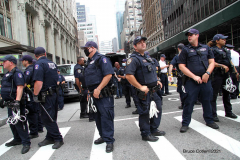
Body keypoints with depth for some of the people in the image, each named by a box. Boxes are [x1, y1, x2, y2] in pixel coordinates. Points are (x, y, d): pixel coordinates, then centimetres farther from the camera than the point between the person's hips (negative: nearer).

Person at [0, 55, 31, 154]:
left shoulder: (17, 73, -12)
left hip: (16, 102, -10)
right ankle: (17, 139, 32)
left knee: (19, 122, -10)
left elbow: (20, 87, -24)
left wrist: (17, 101, -31)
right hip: (10, 102, 11)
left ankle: (26, 143, -4)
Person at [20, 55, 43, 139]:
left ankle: (34, 132, 0)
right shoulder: (34, 69, 15)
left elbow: (24, 83, -24)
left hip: (30, 94, -10)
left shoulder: (29, 70, -15)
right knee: (36, 111, 18)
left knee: (31, 113, -5)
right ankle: (39, 128, 30)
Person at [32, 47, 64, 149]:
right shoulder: (52, 63, 13)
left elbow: (39, 82, -23)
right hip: (54, 94, 9)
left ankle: (58, 139, 6)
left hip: (46, 96, -9)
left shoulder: (39, 64, -13)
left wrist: (35, 95, -13)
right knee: (50, 118, 16)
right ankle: (50, 138, 27)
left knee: (47, 119, 0)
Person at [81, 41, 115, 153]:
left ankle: (109, 140, 2)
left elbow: (108, 75, -20)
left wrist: (98, 89, -22)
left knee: (106, 116, -7)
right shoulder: (89, 62, 20)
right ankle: (103, 136, 30)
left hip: (103, 94, -9)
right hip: (94, 94, 9)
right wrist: (90, 91, 17)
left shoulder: (101, 59, -7)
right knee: (97, 116, 16)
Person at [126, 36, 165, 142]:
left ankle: (154, 130, 34)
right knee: (145, 112, 1)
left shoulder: (147, 56, 15)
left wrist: (156, 81, 14)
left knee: (157, 109, 17)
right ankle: (145, 134, 18)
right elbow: (129, 75, -26)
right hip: (144, 91, -9)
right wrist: (140, 87, -23)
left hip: (153, 90, 10)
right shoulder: (134, 59, -15)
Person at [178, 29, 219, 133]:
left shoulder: (206, 48, 13)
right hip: (191, 81, -3)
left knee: (207, 101, 12)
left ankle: (209, 120, 31)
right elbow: (181, 66, -4)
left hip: (205, 80, 3)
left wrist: (207, 73, -8)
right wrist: (194, 76, -11)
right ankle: (185, 123, 10)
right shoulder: (185, 50, 3)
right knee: (189, 102, -1)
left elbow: (212, 62, 11)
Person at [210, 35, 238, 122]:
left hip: (226, 74, 9)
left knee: (226, 93, 16)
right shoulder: (213, 50, -6)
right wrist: (222, 65, -22)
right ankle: (213, 114, 0)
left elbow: (230, 61, 23)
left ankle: (228, 112, 29)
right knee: (214, 95, -5)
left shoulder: (225, 50, 18)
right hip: (217, 75, -8)